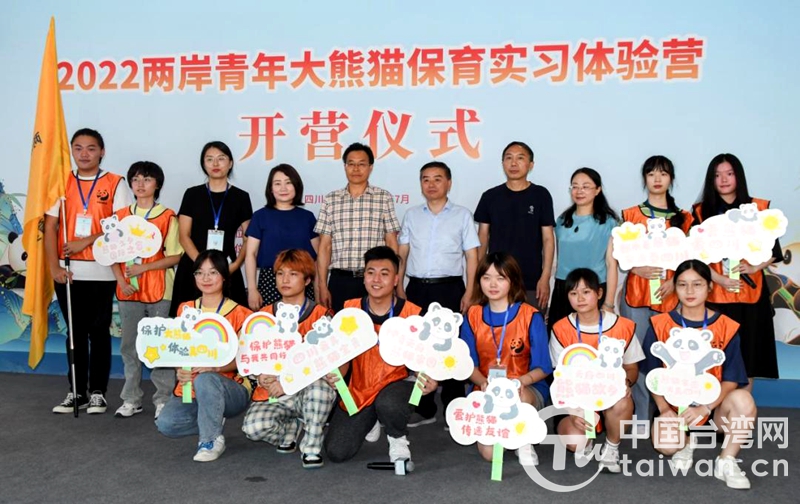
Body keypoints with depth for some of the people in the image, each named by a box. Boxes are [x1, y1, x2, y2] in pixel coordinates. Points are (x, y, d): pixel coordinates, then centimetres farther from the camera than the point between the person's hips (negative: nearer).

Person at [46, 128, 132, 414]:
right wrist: (54, 266, -7)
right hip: (68, 271, 3)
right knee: (75, 332, 10)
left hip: (101, 271, -3)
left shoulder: (115, 184, 1)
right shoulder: (61, 184, 9)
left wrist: (86, 241, -15)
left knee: (99, 332, 4)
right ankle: (77, 392, 18)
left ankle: (98, 393, 12)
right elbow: (50, 227, 4)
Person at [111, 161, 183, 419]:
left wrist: (144, 267, -15)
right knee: (129, 345, 9)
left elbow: (174, 256, -5)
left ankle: (163, 398, 11)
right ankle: (131, 399, 20)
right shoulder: (121, 216, 9)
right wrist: (121, 280, -7)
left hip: (159, 290, -3)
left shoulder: (167, 217, -2)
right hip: (128, 290, 4)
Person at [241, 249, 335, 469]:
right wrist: (262, 376, -14)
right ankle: (290, 428, 10)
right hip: (273, 393, 3)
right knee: (253, 427, -27)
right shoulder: (265, 315, 10)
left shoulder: (321, 315, -1)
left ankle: (312, 445, -13)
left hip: (307, 391, -2)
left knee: (320, 383, -37)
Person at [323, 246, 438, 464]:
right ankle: (370, 420, 24)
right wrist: (335, 374, -23)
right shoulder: (350, 309, -4)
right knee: (336, 452, -10)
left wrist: (428, 380, -29)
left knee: (388, 404, -39)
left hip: (394, 382, -3)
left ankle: (398, 439, -1)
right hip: (359, 389, 3)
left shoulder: (412, 313, -11)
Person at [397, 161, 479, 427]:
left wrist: (469, 292, -6)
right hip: (417, 287, 3)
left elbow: (471, 256, 1)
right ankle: (424, 409, 18)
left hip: (449, 288, -3)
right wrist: (399, 287, 3)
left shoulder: (462, 215, 4)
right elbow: (402, 253, 12)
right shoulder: (412, 215, 11)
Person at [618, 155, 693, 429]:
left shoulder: (683, 218, 11)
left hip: (669, 295, 0)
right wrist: (636, 268, -12)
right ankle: (641, 417, 5)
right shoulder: (631, 215, 9)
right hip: (635, 292, 0)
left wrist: (675, 281, -8)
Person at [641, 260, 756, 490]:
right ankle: (687, 443, 10)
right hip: (674, 404, 0)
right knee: (665, 443, -30)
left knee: (743, 400, -33)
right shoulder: (660, 325, -2)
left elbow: (731, 380, -7)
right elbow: (653, 374, 2)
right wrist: (664, 408, -11)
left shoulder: (726, 327, -3)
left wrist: (704, 408, -20)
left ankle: (726, 461, -10)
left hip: (713, 405, 0)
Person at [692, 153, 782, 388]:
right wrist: (719, 279, -15)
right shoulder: (701, 212, 5)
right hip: (715, 294, 0)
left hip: (750, 292, 1)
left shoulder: (759, 209, 6)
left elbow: (774, 250, 5)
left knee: (747, 352, 4)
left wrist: (754, 267, -14)